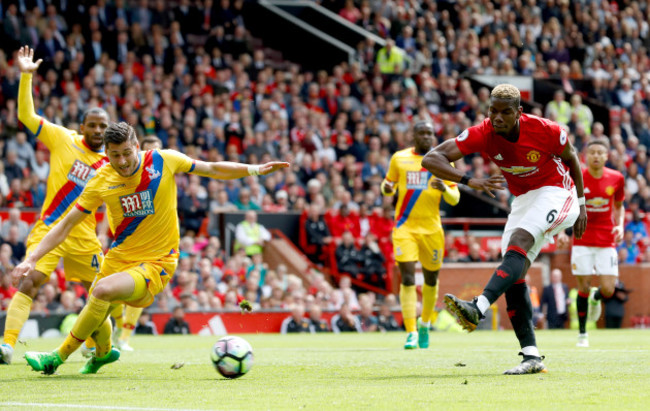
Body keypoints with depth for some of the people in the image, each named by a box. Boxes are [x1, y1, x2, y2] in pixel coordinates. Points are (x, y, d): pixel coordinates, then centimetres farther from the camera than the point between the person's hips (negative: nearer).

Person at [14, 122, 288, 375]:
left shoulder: (164, 161, -11)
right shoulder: (102, 182, -6)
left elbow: (213, 169, 4)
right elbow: (67, 225, -2)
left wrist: (256, 170, -1)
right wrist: (32, 258, -9)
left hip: (156, 262, -4)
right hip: (119, 257, 4)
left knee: (103, 291, -27)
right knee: (96, 318, 11)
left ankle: (59, 357, -14)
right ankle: (103, 353, 50)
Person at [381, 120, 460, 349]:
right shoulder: (399, 158, 5)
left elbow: (454, 199, 2)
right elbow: (389, 184, 18)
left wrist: (444, 189, -20)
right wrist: (386, 189, -6)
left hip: (431, 227, 1)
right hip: (405, 226, -1)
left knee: (431, 278, 12)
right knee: (407, 278, -14)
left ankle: (425, 324, 37)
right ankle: (411, 333, -14)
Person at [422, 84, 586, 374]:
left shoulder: (545, 131, -21)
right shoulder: (482, 134, -16)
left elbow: (571, 157, 1)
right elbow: (431, 159, -24)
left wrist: (581, 205, 5)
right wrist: (471, 182, -39)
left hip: (556, 193, -5)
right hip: (524, 200, 5)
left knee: (517, 244, -31)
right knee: (514, 276, -7)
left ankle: (478, 308, -49)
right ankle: (531, 357, -9)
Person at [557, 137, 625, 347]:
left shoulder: (616, 178, -1)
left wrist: (620, 226, -3)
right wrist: (561, 231, -11)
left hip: (607, 241, 2)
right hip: (582, 241, -2)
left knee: (608, 290, -6)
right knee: (583, 288, -2)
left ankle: (595, 298, 32)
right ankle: (582, 334, 15)